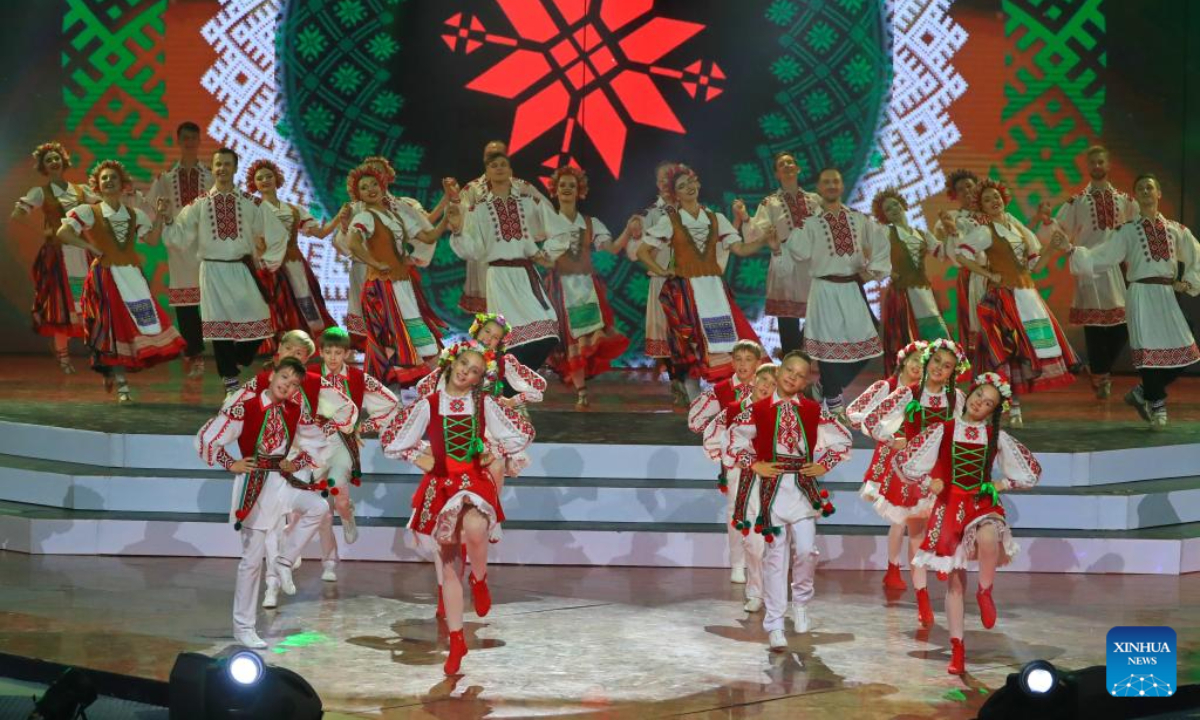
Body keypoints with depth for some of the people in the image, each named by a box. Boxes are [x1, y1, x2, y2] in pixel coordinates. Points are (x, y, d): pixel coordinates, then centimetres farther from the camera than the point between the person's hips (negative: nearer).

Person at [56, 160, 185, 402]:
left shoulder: (135, 215, 13)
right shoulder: (89, 212, 0)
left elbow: (152, 238, 5)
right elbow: (63, 233, -8)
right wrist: (91, 247, -9)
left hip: (132, 275, 4)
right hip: (106, 277, -4)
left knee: (139, 324, -1)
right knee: (115, 327, -5)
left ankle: (112, 373, 18)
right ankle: (121, 386, 1)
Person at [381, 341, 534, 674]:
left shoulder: (485, 405, 4)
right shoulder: (427, 405, 3)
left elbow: (524, 433, 9)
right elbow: (390, 440, 9)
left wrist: (495, 451, 2)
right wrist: (418, 457, 3)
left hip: (476, 481, -1)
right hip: (440, 483, 1)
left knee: (475, 530, -36)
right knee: (449, 566, 5)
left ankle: (479, 581, -3)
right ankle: (456, 640, 15)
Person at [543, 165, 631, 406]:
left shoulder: (591, 223, 8)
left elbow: (613, 248, -7)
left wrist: (628, 231, -23)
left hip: (587, 285, 2)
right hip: (562, 287, -2)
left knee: (590, 337, -11)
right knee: (573, 339, -3)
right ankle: (581, 393, 2)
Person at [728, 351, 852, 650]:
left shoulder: (813, 411, 5)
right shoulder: (758, 411, 0)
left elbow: (842, 440, 13)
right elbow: (735, 440, 7)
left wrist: (824, 464, 2)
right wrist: (754, 465, -3)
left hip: (803, 486, 1)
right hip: (771, 487, -1)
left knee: (806, 550, -9)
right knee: (775, 556, 1)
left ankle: (801, 603, 20)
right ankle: (774, 625, 7)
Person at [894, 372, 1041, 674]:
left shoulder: (997, 437, 5)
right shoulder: (943, 431, 1)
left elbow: (1031, 471, 14)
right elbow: (903, 461, 1)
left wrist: (1001, 484, 4)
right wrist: (929, 483, -3)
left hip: (982, 502, 0)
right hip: (949, 506, 0)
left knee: (988, 537, -38)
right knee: (954, 581, 0)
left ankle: (985, 592, -9)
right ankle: (957, 650, 10)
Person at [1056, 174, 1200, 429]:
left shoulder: (1175, 230, 12)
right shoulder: (1128, 231, 5)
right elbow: (1100, 257, -1)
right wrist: (1071, 248, -12)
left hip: (1167, 294, 4)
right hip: (1142, 293, -4)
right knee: (1149, 352, -10)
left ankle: (1142, 393, 18)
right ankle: (1157, 405, 8)